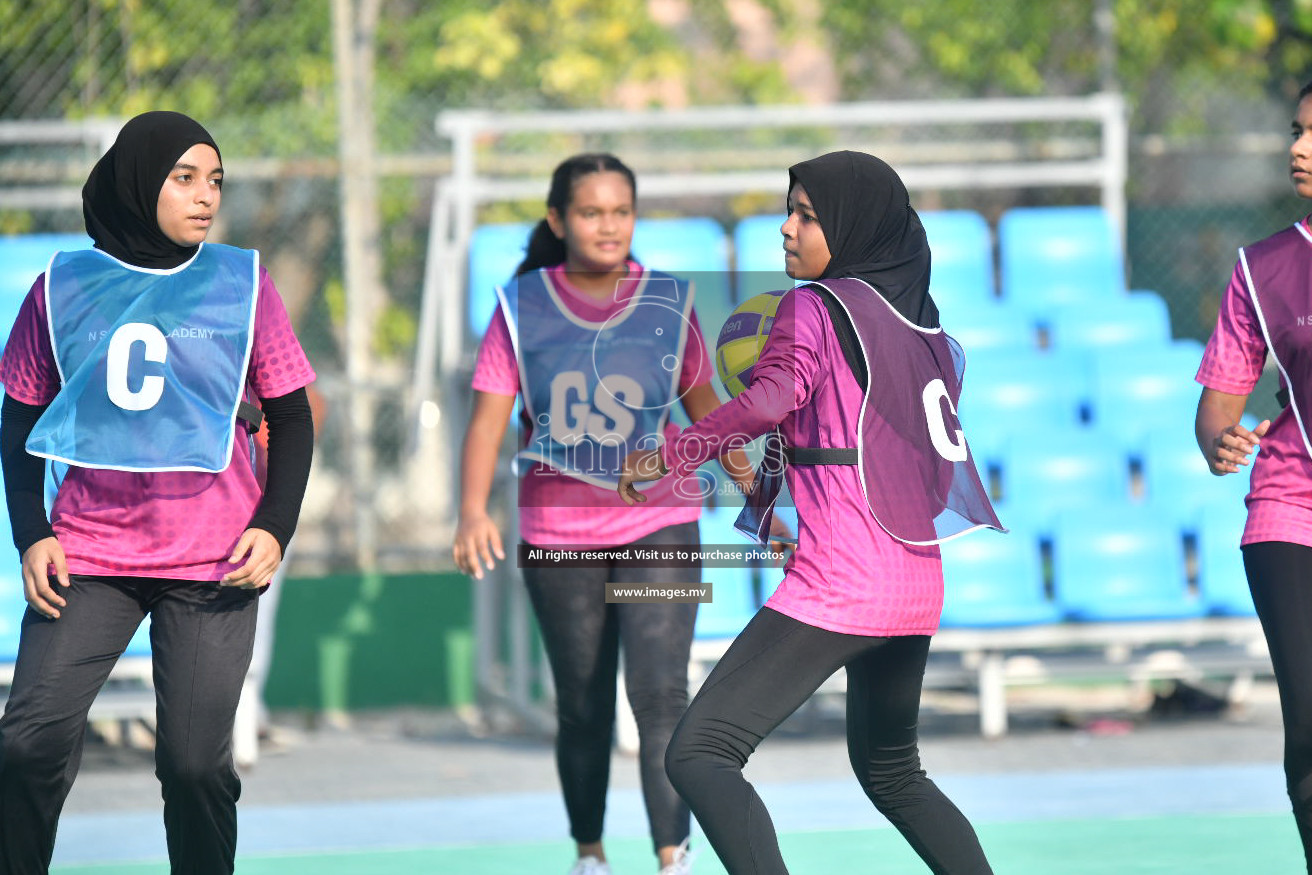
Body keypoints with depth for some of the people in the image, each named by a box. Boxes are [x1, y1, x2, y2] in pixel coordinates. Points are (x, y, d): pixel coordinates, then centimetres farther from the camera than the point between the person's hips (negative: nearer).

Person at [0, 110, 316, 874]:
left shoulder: (242, 283, 4)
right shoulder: (64, 287, 5)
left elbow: (292, 418, 8)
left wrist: (275, 528, -4)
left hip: (213, 566, -1)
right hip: (87, 555, 1)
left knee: (196, 761, -3)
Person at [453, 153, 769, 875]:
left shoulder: (669, 302, 1)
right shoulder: (522, 307, -2)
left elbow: (703, 404, 12)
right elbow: (489, 416, -7)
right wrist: (473, 511, -20)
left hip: (659, 524, -1)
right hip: (557, 530, 1)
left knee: (659, 692, -14)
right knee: (582, 707, 9)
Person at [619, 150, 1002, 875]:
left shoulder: (815, 307, -5)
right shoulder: (922, 320, 16)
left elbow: (772, 398, -23)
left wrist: (667, 456, -15)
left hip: (835, 583, -8)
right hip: (918, 584, 8)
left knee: (698, 755, -12)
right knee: (890, 771, 27)